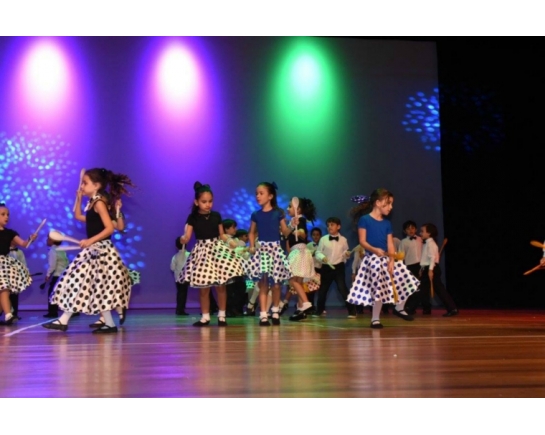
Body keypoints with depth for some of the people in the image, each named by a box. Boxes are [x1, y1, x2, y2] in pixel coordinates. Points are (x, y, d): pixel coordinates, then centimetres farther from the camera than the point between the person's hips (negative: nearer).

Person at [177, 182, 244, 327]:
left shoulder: (216, 215, 3)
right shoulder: (193, 217, -2)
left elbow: (222, 235, 9)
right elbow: (187, 236, -8)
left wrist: (230, 242, -9)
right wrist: (183, 239, -31)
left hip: (218, 248, 1)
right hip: (202, 251, -1)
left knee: (221, 286, 0)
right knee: (203, 287, 2)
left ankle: (221, 315, 12)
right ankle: (205, 316, 14)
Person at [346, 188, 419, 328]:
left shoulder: (387, 223, 10)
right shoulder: (365, 219, -8)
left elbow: (390, 244, 3)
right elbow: (362, 241, -13)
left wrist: (391, 260, -11)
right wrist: (375, 250, -29)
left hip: (386, 259, 6)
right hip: (372, 259, -6)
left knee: (405, 281, 3)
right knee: (378, 289, -7)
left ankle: (399, 308, 25)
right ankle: (375, 319, 7)